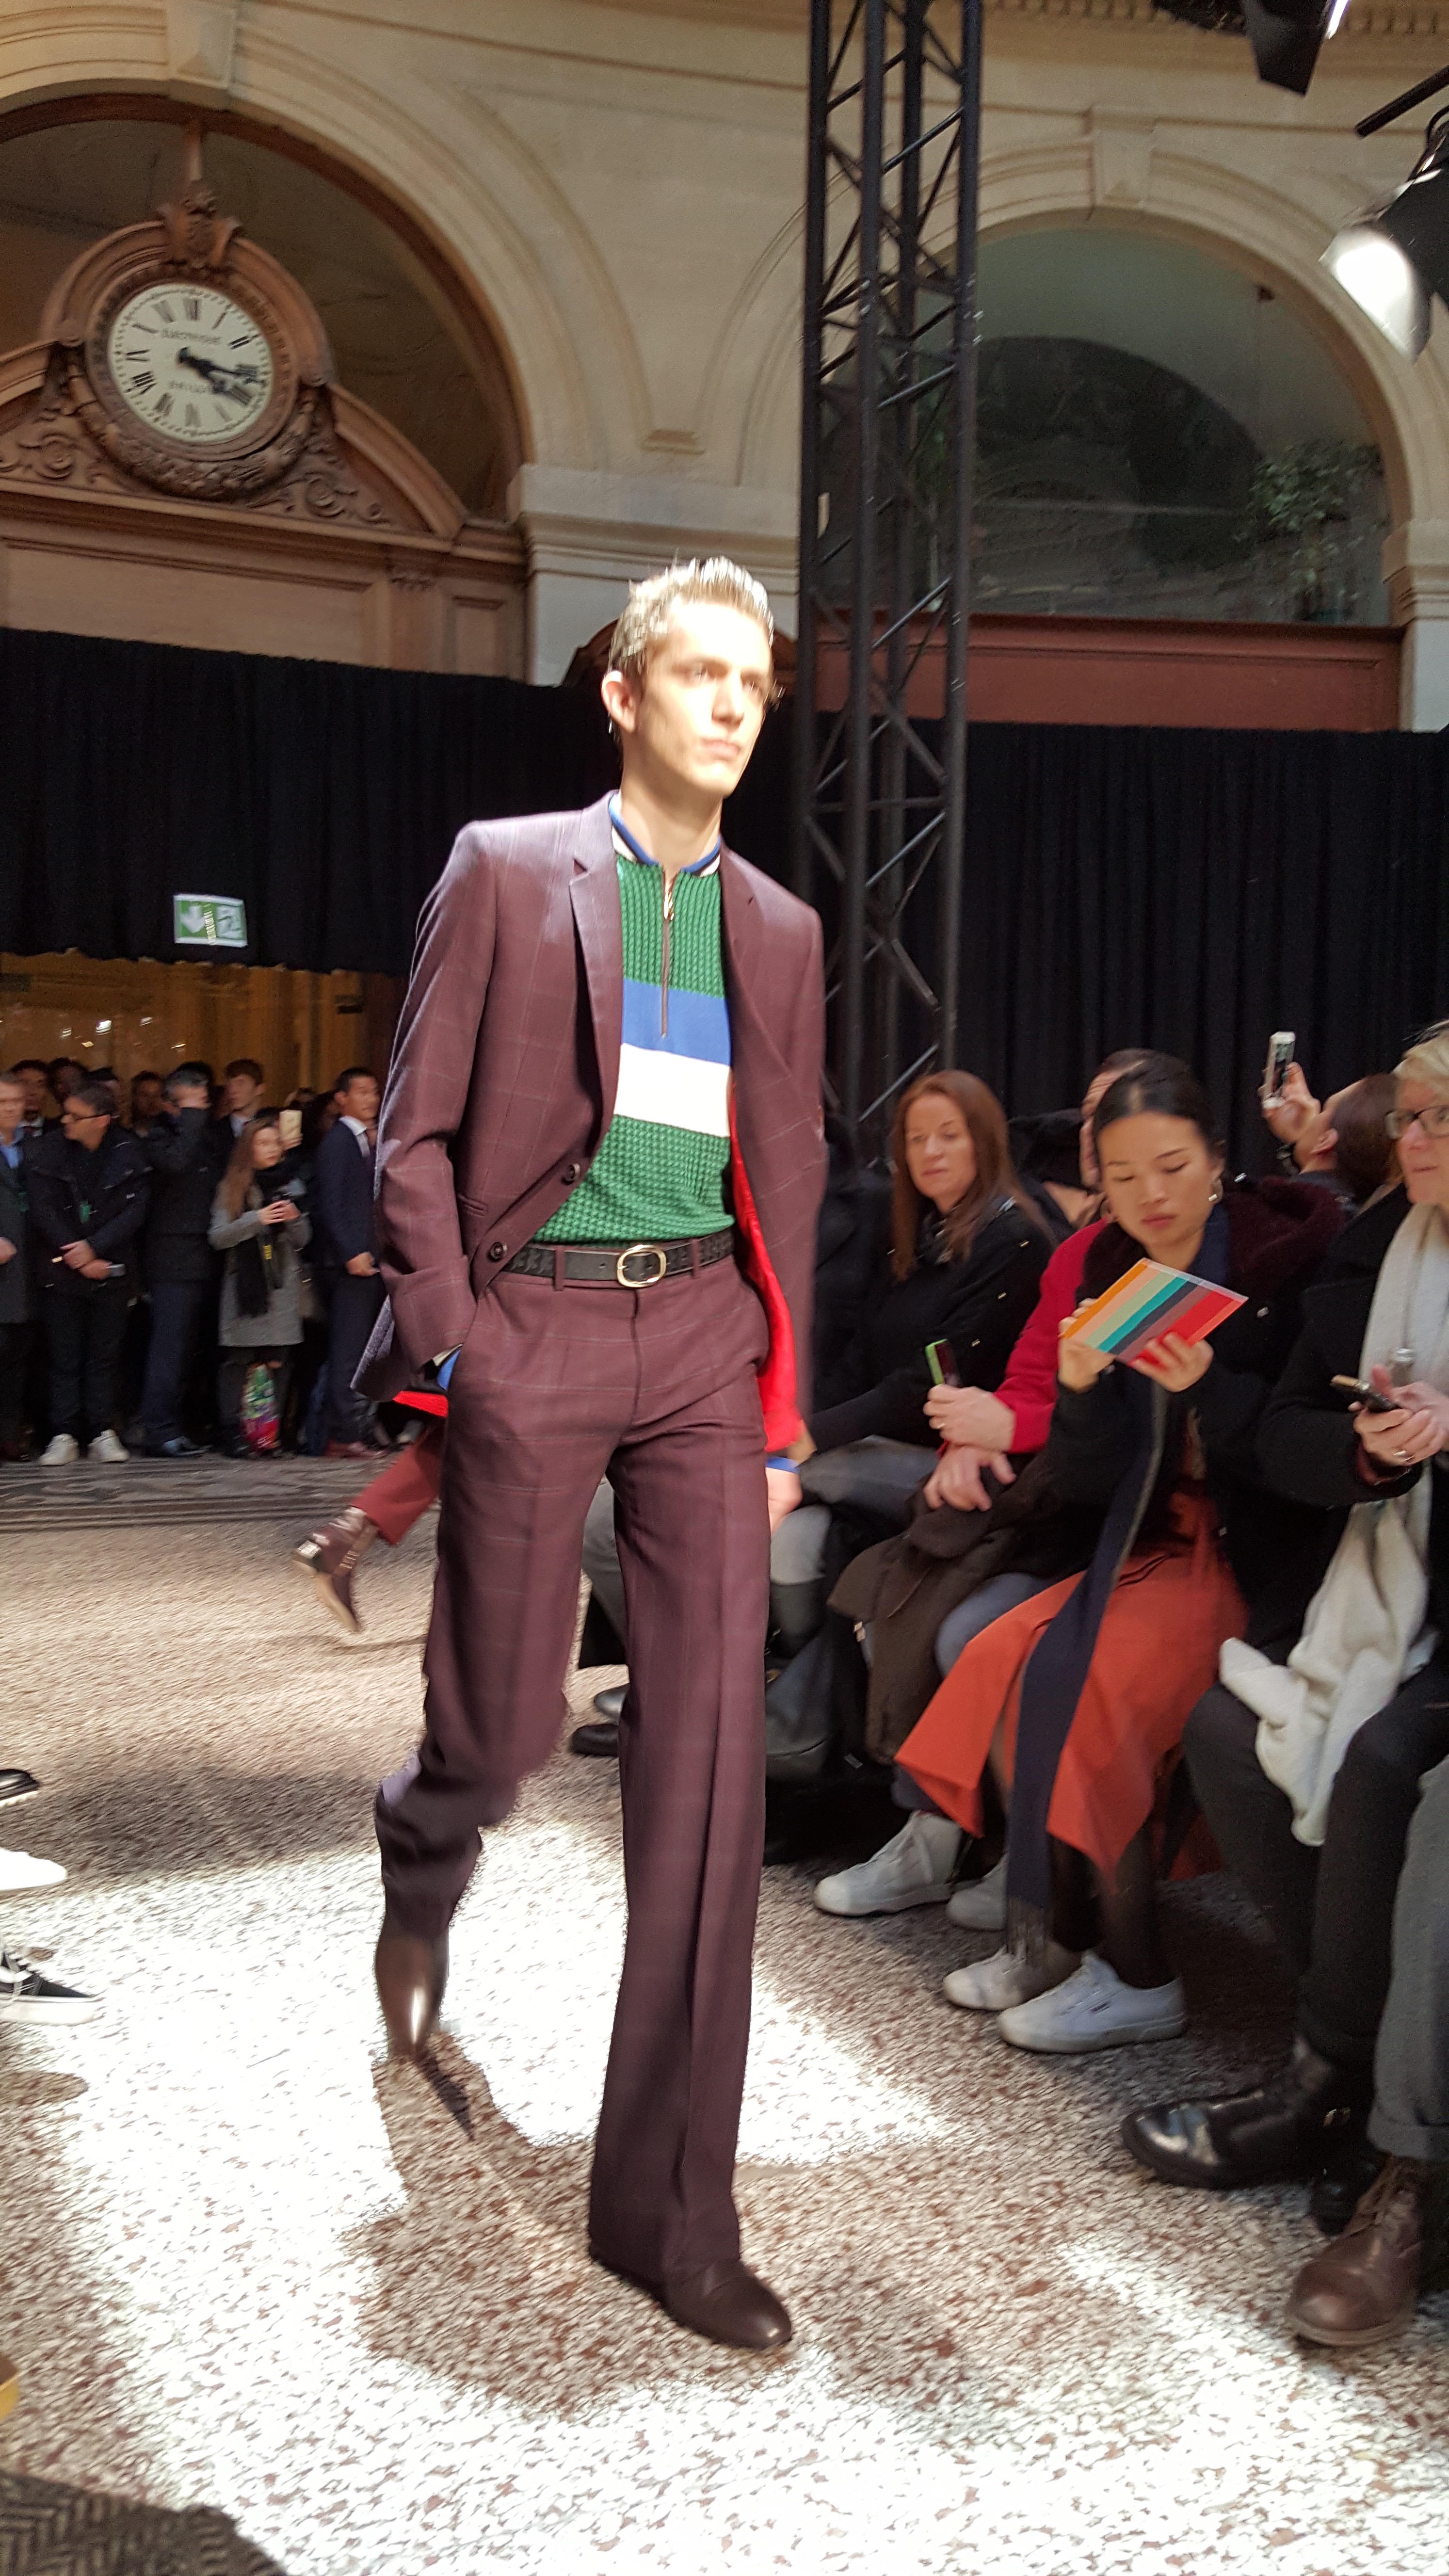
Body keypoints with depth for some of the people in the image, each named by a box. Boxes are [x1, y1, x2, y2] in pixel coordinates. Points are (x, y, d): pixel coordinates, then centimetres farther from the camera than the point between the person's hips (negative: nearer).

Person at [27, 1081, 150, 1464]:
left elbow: (135, 1209, -6)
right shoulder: (47, 1152, -2)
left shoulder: (130, 1152, -2)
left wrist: (94, 1247, -15)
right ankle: (64, 1435, 6)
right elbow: (43, 1210, -5)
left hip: (110, 1269, 0)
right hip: (61, 1270, 0)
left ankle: (102, 1433, 11)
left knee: (104, 1357, 5)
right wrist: (79, 1259, -10)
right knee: (64, 1358, 1)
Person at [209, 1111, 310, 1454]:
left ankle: (271, 1431, 2)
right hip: (245, 1283, -3)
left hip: (283, 1285, 3)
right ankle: (234, 1433, -6)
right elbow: (218, 1237, -2)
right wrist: (257, 1219, -13)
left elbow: (302, 1242, 17)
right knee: (238, 1359, -8)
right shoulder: (232, 1187, 7)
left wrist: (295, 1219, -4)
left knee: (278, 1361, -2)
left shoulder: (288, 1185, 16)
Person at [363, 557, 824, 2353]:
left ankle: (670, 2203, 7)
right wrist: (442, 1340, -10)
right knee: (503, 1724, 4)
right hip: (535, 1325, -3)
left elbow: (789, 1180, 15)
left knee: (709, 1750, -3)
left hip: (703, 1338, 3)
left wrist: (783, 1408, 10)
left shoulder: (780, 930, 14)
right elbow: (416, 1130, 0)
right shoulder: (505, 871, 3)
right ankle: (422, 1867, 45)